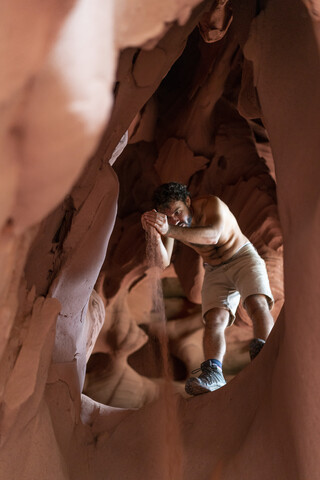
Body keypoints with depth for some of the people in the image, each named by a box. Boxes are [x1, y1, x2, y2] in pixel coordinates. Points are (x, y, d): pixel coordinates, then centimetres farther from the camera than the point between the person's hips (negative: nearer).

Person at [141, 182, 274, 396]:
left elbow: (212, 235, -45)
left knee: (257, 303, -30)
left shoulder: (212, 204, -25)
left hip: (244, 258, -3)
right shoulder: (171, 222, -8)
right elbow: (163, 261, -17)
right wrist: (154, 232, -36)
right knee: (214, 319, -19)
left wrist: (170, 230, -58)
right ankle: (213, 373, -37)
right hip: (215, 272, 4)